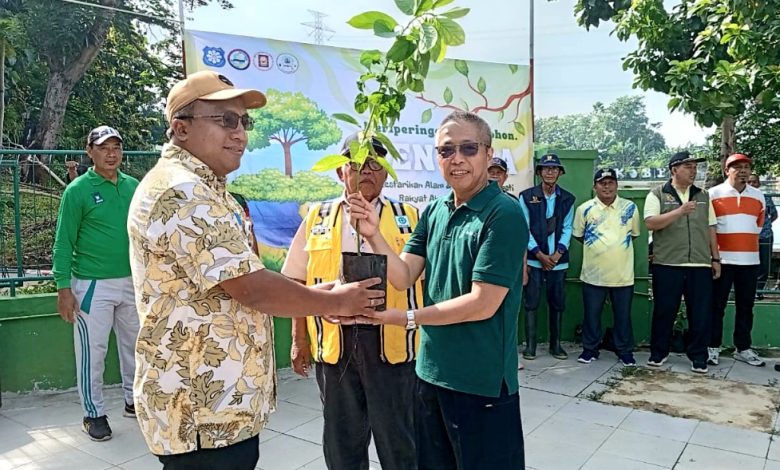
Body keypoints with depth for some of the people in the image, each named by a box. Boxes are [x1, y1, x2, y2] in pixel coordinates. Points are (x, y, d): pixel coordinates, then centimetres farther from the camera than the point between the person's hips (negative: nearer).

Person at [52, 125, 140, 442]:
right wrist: (64, 288, -13)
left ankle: (134, 400, 32)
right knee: (92, 351, 4)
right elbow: (64, 243, -8)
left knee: (135, 344, 15)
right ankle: (94, 414, 20)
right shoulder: (77, 190, -8)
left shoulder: (134, 186, 6)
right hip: (93, 285, -5)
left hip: (132, 282, 5)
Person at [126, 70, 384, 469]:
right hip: (202, 411, -10)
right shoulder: (181, 193, -21)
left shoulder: (202, 189, 14)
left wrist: (313, 297, 7)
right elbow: (252, 288, -24)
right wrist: (334, 302, -10)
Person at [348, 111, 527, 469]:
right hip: (431, 371, 7)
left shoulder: (504, 214, -16)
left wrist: (407, 318, -15)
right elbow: (403, 277, 0)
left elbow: (483, 304, -20)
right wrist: (374, 235, -16)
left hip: (482, 381, -6)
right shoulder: (433, 212, 4)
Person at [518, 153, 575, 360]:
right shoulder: (527, 196, 0)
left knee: (557, 303, 9)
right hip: (534, 259, -2)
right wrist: (539, 254, -10)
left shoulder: (567, 199, 8)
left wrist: (557, 253, -9)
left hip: (558, 260, 3)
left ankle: (555, 344, 20)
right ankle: (530, 344, 9)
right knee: (531, 302, -1)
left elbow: (567, 229, 4)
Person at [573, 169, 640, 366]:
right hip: (593, 274, 0)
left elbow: (634, 234, 13)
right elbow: (578, 235, 9)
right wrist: (596, 246, 9)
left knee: (623, 315, 11)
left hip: (623, 274, 1)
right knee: (591, 315, 9)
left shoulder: (630, 207, 1)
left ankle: (625, 351, 26)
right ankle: (590, 349, 25)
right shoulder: (585, 209, -2)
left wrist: (618, 246, 10)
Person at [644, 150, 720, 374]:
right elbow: (651, 222, -12)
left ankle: (698, 357, 18)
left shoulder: (703, 196, 15)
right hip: (667, 264, -3)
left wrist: (715, 258, 12)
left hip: (700, 265, 3)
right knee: (664, 311, 5)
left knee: (700, 313, 5)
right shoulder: (657, 194, 2)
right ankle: (658, 352, 19)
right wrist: (680, 211, -20)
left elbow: (710, 229, 16)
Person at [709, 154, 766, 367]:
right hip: (721, 259, -4)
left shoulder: (758, 196, 8)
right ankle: (713, 347, 11)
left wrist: (745, 244, 16)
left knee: (745, 306, 10)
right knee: (717, 305, 2)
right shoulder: (713, 194, -4)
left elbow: (758, 226, 19)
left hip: (750, 260, 4)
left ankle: (743, 349, 20)